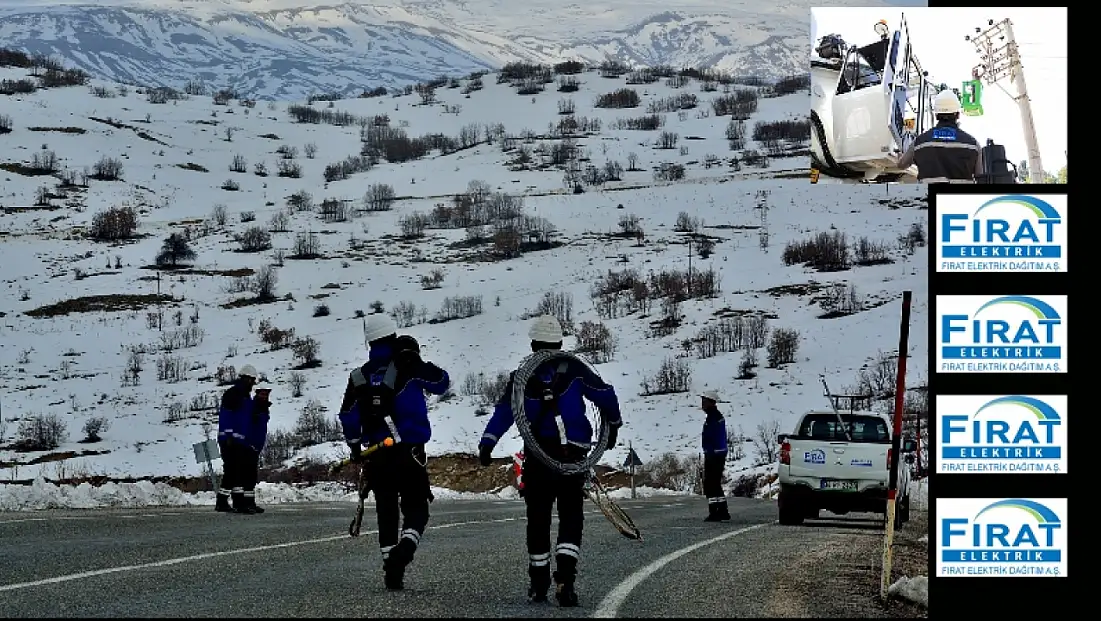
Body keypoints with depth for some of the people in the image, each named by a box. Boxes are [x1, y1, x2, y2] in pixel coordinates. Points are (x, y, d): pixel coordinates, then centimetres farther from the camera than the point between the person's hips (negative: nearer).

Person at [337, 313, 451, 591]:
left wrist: (355, 448, 22)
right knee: (415, 507, 3)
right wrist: (419, 364, 21)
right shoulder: (408, 366, -6)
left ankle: (391, 570, 12)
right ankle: (404, 550, -25)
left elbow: (348, 417, 9)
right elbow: (442, 383, 6)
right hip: (409, 451, -4)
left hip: (376, 453, 4)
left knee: (387, 511, 13)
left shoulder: (360, 376, 5)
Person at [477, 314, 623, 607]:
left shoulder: (522, 376, 2)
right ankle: (565, 580, -17)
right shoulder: (574, 369, -2)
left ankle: (538, 584, 19)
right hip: (573, 455, -1)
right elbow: (606, 396, -3)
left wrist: (487, 443, -12)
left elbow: (504, 412, -7)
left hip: (537, 457, 1)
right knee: (571, 518, 2)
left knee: (538, 519, 12)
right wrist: (613, 425, 14)